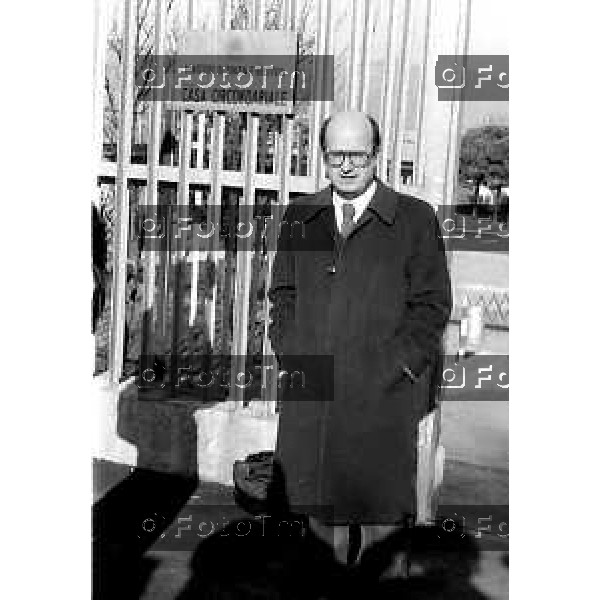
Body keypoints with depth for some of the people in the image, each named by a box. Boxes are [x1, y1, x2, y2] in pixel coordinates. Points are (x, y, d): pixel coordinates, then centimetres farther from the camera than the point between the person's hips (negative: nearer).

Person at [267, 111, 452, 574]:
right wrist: (290, 352, 3)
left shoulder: (415, 218, 1)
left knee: (380, 509, 5)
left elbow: (433, 304, -1)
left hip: (383, 394, -3)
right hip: (309, 391, 3)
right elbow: (283, 291, 16)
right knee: (318, 502, 11)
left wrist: (395, 366, -9)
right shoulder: (299, 217, 12)